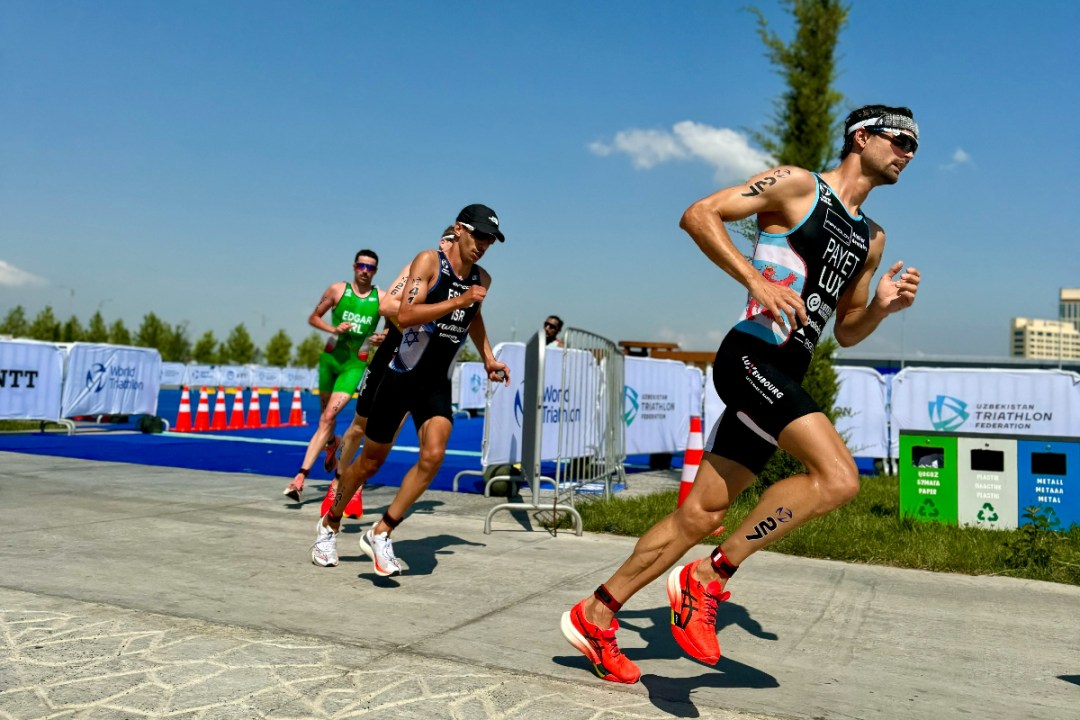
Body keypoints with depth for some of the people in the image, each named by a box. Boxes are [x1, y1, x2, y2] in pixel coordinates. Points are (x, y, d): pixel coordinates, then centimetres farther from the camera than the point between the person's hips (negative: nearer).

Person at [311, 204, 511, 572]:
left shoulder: (481, 279, 7)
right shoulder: (429, 261, -11)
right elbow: (405, 315, -25)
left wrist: (488, 359, 24)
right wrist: (459, 300, -28)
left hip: (437, 384, 4)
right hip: (400, 374, -4)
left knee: (433, 455, -20)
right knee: (371, 462, 8)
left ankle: (380, 534, -5)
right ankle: (329, 525, 32)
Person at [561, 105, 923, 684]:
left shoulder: (871, 239, 23)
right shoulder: (796, 185, 1)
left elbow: (845, 333, 26)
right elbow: (699, 215, -7)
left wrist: (881, 307, 5)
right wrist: (757, 280, -18)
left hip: (784, 379, 8)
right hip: (751, 356, -8)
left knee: (702, 513, 5)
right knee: (838, 477, -23)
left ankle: (595, 615, 15)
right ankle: (710, 576, -10)